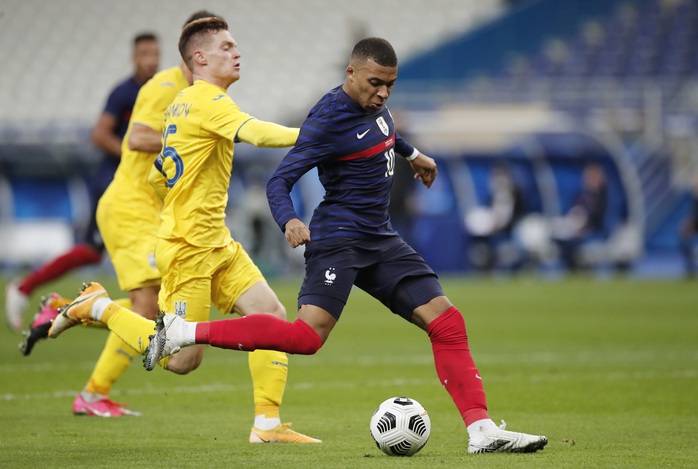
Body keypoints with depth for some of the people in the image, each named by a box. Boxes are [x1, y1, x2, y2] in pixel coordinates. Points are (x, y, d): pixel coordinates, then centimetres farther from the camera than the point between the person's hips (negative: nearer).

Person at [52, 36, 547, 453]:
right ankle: (181, 332, -21)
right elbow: (279, 180, -21)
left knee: (446, 321, -3)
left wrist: (412, 153, 45)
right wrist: (289, 221, -39)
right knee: (307, 335, -25)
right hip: (338, 239, -8)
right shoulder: (327, 121, -17)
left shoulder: (374, 103, 8)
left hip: (380, 240, 8)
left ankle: (482, 430, -2)